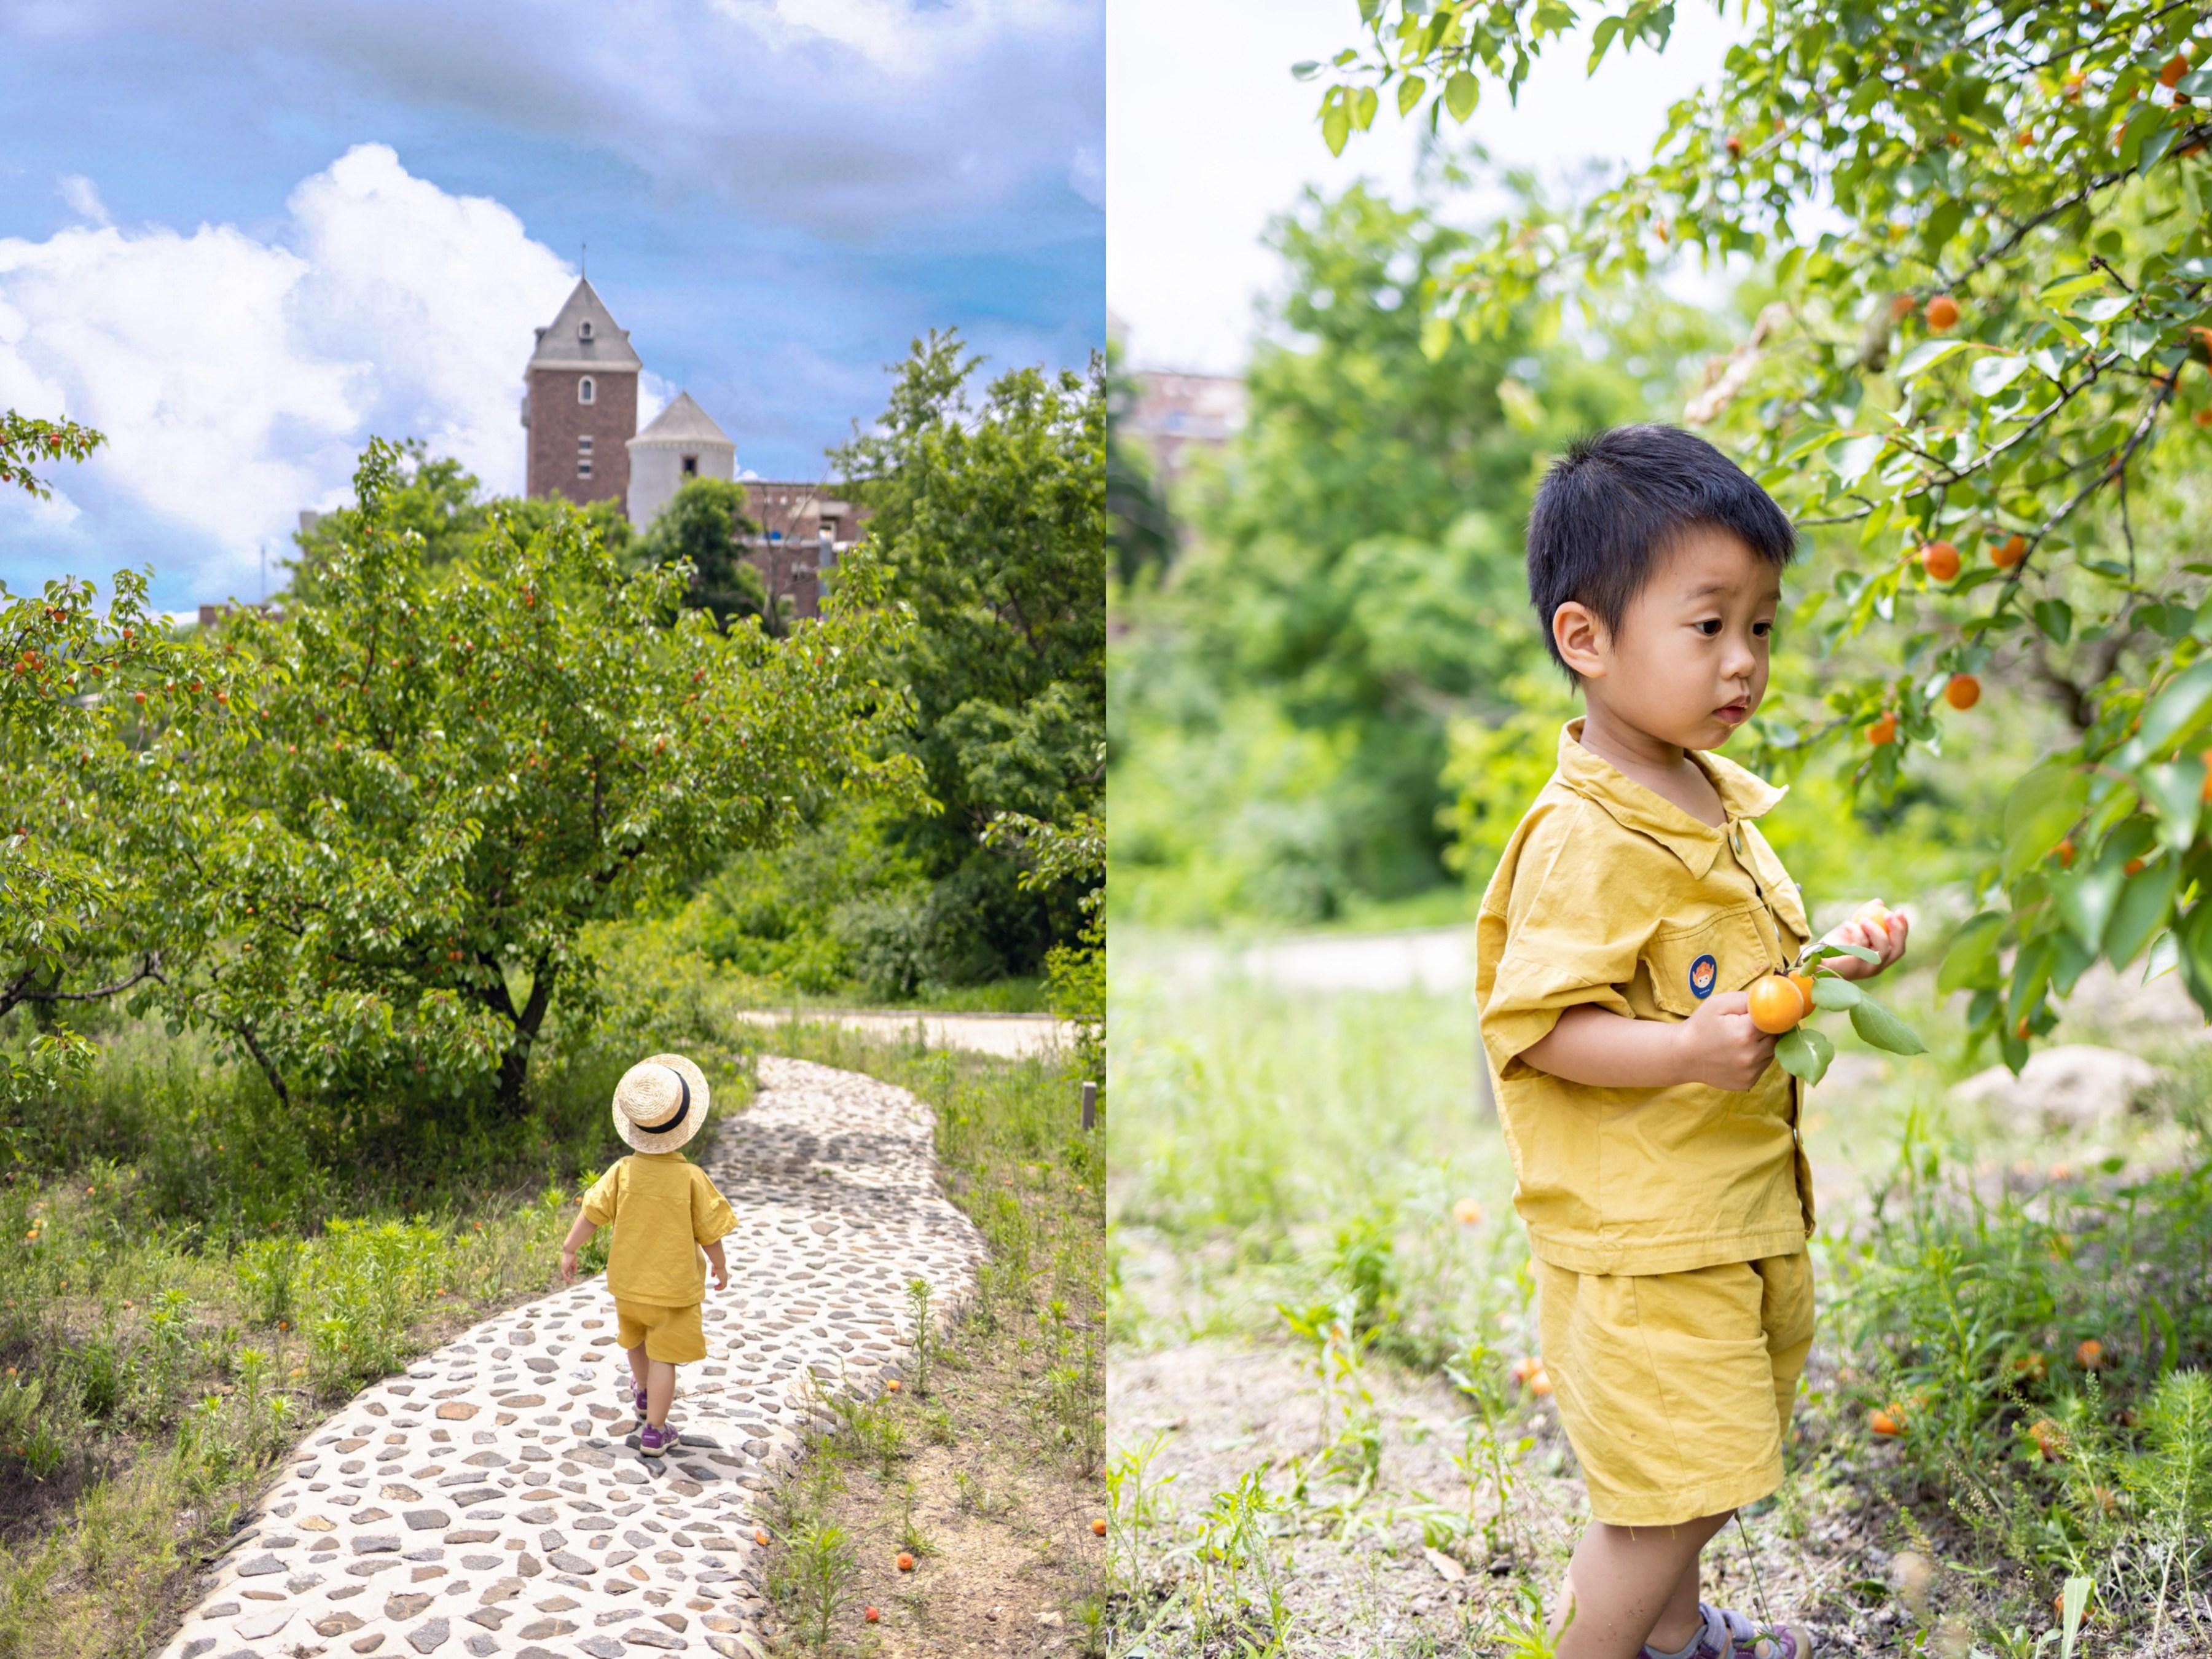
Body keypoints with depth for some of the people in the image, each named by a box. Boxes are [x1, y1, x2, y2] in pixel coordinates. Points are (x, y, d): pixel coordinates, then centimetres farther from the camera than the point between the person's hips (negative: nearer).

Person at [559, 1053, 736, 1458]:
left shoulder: (623, 1172, -13)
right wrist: (720, 1266, 6)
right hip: (673, 1285, -4)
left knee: (636, 1339, 29)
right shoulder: (691, 1178, -20)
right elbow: (709, 1232, -11)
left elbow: (592, 1213, -9)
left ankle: (644, 1396, 52)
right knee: (664, 1356, 5)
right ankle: (654, 1432, 7)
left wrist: (569, 1250, 6)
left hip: (628, 1280, 4)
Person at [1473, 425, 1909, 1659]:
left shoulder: (1724, 800, 7)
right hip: (1639, 1231, -9)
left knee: (1710, 1463, 24)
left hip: (1745, 1200, 9)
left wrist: (1831, 952, 6)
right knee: (1668, 1484, 0)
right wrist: (1686, 1051, -36)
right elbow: (1537, 1028, -25)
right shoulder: (1585, 840, -23)